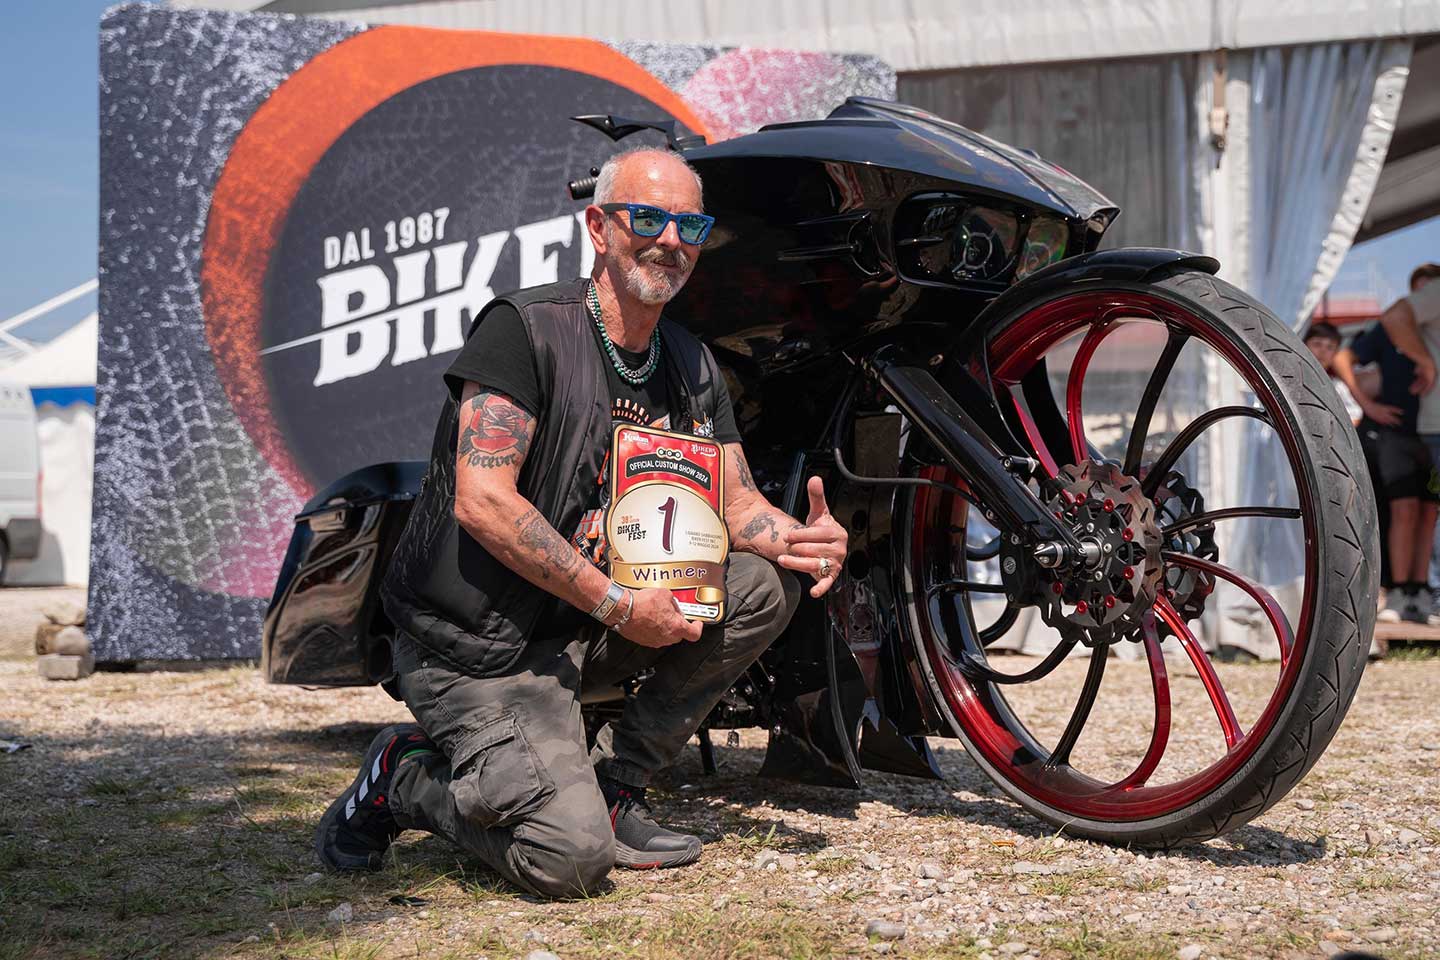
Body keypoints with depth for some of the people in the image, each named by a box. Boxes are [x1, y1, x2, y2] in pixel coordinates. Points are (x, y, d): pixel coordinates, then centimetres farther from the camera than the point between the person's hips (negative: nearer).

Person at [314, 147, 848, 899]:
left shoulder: (692, 367, 9)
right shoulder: (523, 327, -14)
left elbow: (737, 504, 8)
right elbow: (482, 502, -23)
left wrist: (805, 539, -16)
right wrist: (617, 604, -24)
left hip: (585, 632, 7)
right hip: (476, 645, -7)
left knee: (768, 583, -9)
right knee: (569, 858, -21)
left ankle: (613, 784, 0)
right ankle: (407, 779, 8)